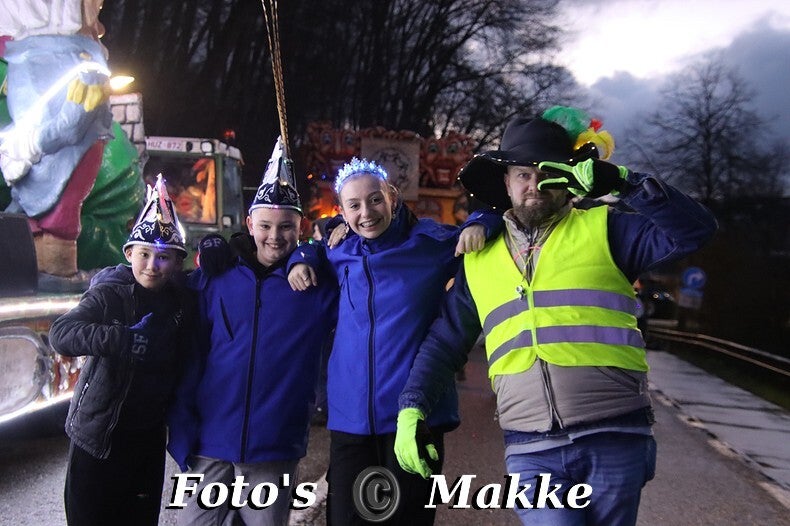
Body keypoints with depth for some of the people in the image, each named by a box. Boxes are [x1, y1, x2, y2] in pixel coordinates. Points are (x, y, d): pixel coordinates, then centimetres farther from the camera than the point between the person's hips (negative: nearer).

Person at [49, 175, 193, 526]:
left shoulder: (182, 298, 0)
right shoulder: (110, 294, -14)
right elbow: (61, 334, -26)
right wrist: (123, 339, -41)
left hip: (149, 437, 5)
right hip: (99, 437, -5)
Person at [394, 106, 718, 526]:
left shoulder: (603, 229, 6)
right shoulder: (479, 258, 14)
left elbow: (693, 230, -6)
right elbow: (444, 343, 18)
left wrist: (622, 183, -13)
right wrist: (411, 409, 6)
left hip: (614, 442, -1)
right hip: (531, 452, 1)